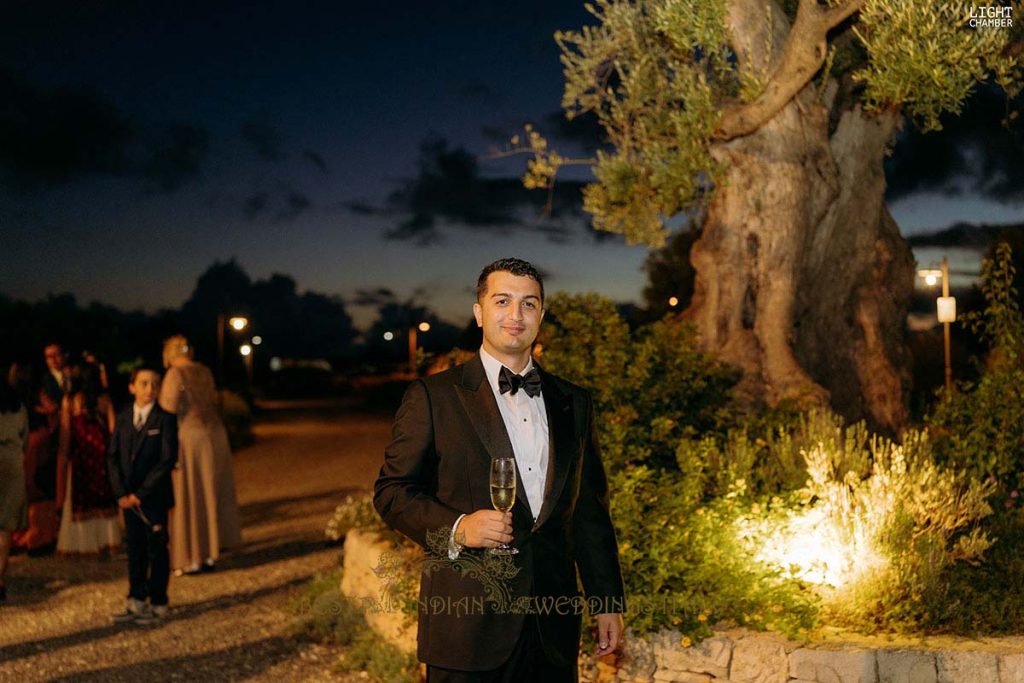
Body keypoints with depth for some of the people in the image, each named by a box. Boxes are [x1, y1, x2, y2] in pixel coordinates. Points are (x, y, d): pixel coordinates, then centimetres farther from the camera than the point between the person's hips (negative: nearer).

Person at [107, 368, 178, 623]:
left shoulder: (165, 419, -7)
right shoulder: (123, 417, 7)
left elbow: (167, 460, -12)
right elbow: (113, 456, 5)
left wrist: (141, 493, -14)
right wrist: (122, 493, -7)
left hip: (155, 496, -4)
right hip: (128, 497, 4)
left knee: (157, 549, 3)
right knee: (134, 549, 11)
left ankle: (158, 604, 12)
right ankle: (137, 602, 21)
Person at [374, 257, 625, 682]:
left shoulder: (573, 403, 12)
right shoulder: (433, 396, -1)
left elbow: (590, 511, 14)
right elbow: (392, 491, -3)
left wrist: (608, 602, 11)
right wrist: (455, 528, -19)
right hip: (469, 622, -3)